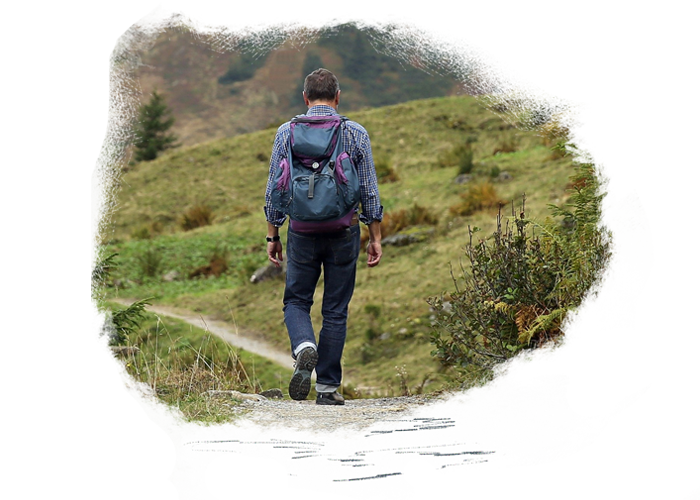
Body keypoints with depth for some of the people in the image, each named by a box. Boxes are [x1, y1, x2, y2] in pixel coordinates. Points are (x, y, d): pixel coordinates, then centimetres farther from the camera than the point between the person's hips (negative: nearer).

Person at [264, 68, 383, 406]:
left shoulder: (287, 133, 0)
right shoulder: (356, 134, 0)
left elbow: (275, 190, 2)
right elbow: (369, 191, 1)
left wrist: (273, 236, 9)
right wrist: (375, 237, 8)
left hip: (302, 231, 0)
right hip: (344, 230, 0)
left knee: (296, 301, 14)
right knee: (335, 310, 8)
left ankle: (305, 348, -17)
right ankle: (328, 387, 9)